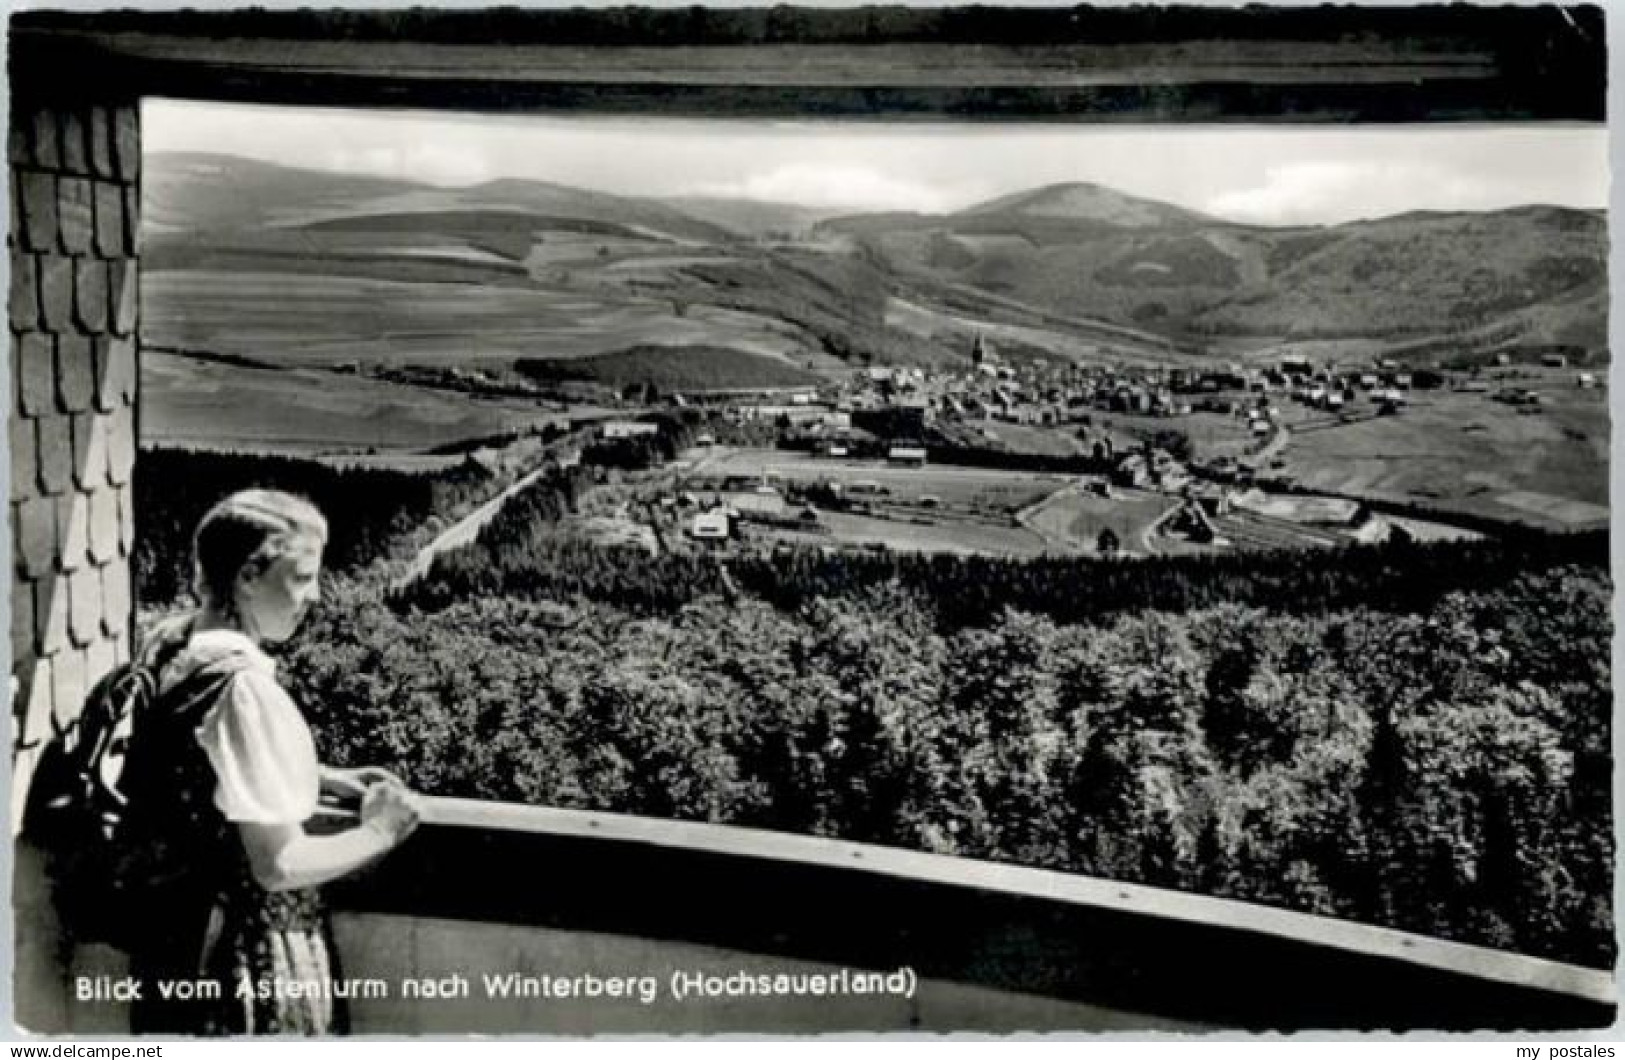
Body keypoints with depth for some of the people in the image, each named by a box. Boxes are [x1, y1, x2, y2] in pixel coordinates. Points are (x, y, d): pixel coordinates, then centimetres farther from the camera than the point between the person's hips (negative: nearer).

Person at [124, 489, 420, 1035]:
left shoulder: (168, 645, -2)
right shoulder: (249, 690, -28)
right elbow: (279, 864, -25)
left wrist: (319, 777, 9)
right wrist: (377, 832, -10)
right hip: (252, 945, -8)